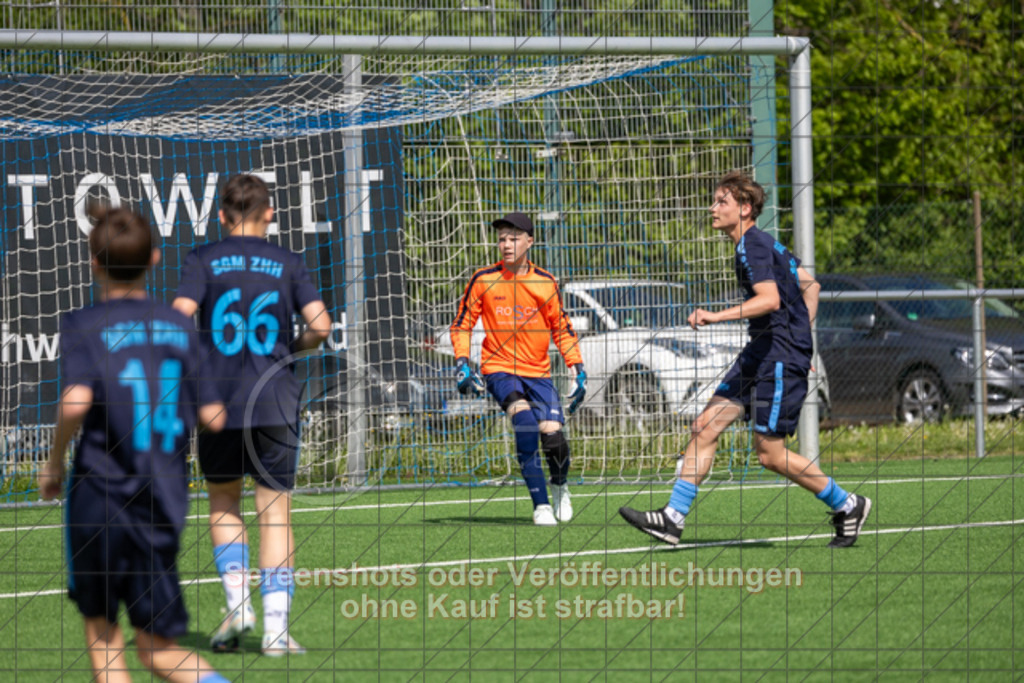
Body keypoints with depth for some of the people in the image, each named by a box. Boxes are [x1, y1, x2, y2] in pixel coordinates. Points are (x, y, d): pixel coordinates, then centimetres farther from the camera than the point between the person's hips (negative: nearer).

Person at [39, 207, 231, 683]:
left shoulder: (83, 326, -6)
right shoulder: (179, 327, 6)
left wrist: (54, 463, -6)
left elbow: (76, 401, -23)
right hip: (164, 501, 3)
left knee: (100, 624, 16)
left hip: (99, 496, -3)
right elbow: (213, 417, 4)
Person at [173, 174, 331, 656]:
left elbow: (179, 318, -11)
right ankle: (275, 625, -3)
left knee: (223, 503, 18)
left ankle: (237, 601, 1)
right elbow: (320, 326, -5)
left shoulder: (203, 260, 2)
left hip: (218, 398, 0)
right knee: (275, 509, 3)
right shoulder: (287, 264, 4)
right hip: (274, 403, 0)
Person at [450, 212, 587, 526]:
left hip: (538, 373, 2)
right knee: (523, 416, -30)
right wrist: (463, 364, -7)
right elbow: (461, 325, 7)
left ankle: (559, 484, 20)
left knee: (553, 437, -16)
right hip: (499, 368, -2)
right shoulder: (484, 280, 0)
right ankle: (540, 503, -24)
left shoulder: (545, 282, 3)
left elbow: (562, 329, 12)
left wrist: (579, 370, 3)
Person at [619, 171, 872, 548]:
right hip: (761, 352, 10)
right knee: (705, 427, 2)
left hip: (782, 357, -10)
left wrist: (718, 316, -33)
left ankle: (847, 505, 10)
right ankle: (673, 518, 0)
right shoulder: (765, 243, 16)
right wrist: (802, 335, 25)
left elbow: (770, 299, -30)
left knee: (770, 452, -6)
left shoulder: (753, 246, -15)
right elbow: (810, 284, 25)